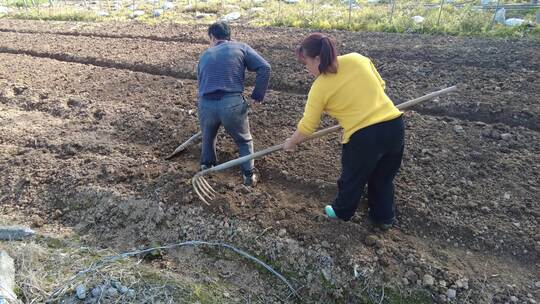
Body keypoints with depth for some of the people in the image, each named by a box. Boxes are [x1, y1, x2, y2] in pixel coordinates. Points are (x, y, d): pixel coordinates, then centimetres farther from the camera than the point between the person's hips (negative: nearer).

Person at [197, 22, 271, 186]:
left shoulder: (205, 55, 24)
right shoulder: (241, 47, 14)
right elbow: (265, 68, 0)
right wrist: (256, 97, 5)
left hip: (206, 104, 3)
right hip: (232, 104, -2)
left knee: (208, 137, 33)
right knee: (244, 141, 23)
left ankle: (207, 167, 45)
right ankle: (249, 175, 24)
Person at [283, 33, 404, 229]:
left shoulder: (319, 87, -7)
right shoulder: (358, 58, 4)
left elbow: (307, 127, 1)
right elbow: (380, 87, 14)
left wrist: (291, 143, 18)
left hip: (363, 136, -5)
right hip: (395, 124, 5)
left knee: (352, 179, 22)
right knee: (384, 178, 26)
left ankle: (342, 212, 48)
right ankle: (384, 218, 45)